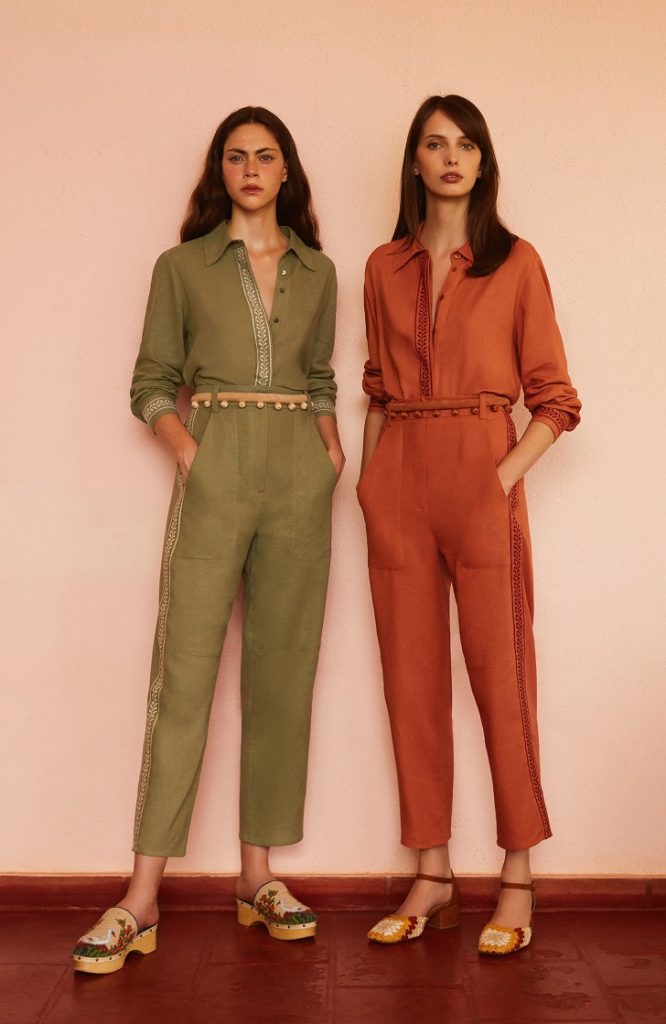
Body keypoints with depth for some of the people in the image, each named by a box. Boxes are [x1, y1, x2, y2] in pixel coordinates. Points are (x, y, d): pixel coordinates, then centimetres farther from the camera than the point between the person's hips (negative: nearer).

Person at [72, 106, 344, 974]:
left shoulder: (317, 272, 16)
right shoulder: (182, 266, 9)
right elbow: (151, 385, 8)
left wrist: (333, 447, 4)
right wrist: (185, 446, -9)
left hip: (300, 474, 3)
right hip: (214, 469, -3)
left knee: (282, 674, 4)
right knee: (184, 673, -7)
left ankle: (259, 876, 15)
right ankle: (142, 899, -2)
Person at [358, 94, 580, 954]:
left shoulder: (515, 263, 4)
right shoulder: (384, 268, 14)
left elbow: (555, 399, 2)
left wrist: (508, 474, -10)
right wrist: (371, 477, 5)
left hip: (480, 476, -3)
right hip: (397, 480, 4)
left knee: (500, 675, -1)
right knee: (411, 680, 5)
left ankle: (517, 880, 12)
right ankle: (432, 875, 17)